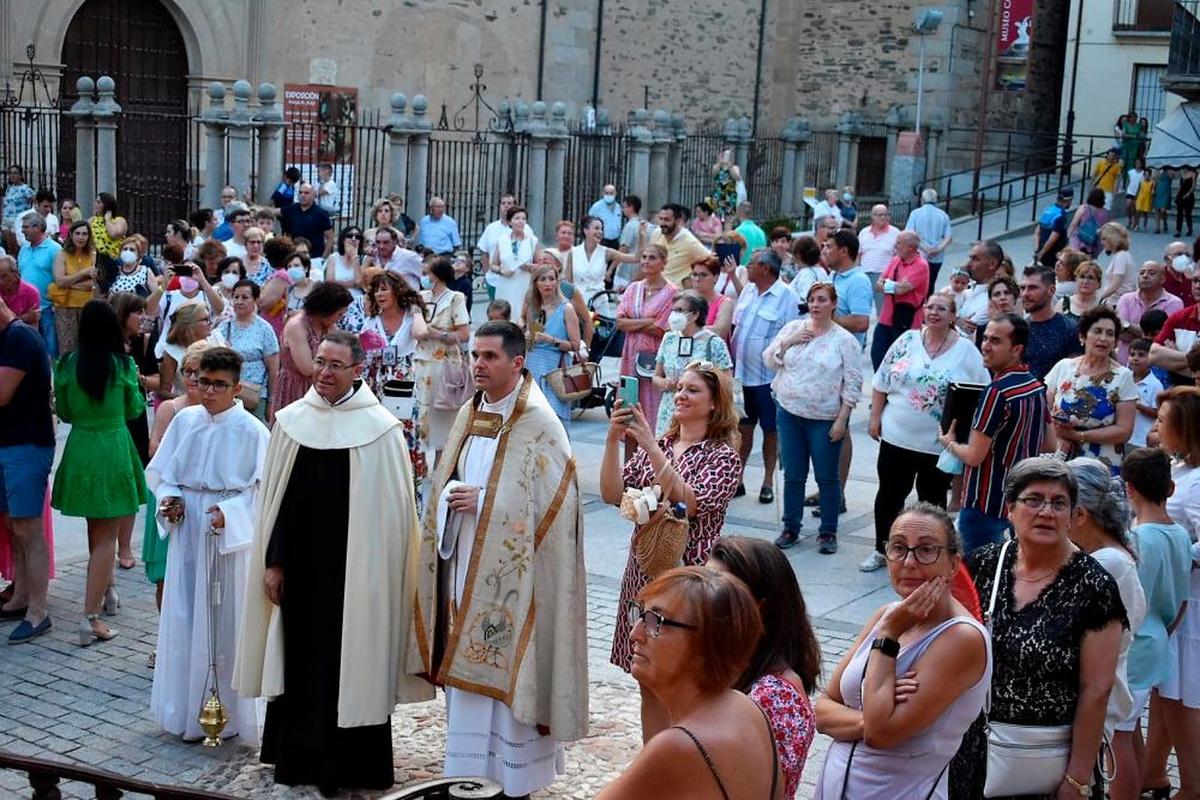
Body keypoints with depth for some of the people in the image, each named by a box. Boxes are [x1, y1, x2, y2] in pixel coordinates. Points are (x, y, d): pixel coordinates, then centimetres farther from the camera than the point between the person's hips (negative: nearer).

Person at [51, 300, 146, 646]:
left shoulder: (67, 365, -4)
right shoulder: (124, 365, -9)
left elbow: (63, 413, 6)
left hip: (80, 449, 3)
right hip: (114, 449, -3)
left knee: (96, 529, 23)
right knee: (106, 536, 1)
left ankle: (107, 591, 39)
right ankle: (91, 616, -6)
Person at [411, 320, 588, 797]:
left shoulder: (538, 425, -12)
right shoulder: (469, 415, 10)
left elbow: (552, 501, -17)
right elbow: (446, 484, 17)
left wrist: (482, 500, -17)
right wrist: (451, 499, -6)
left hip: (511, 571, -7)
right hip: (466, 562, 7)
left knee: (509, 668, -2)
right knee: (467, 662, 12)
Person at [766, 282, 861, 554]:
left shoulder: (844, 340, -5)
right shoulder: (793, 328, 5)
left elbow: (852, 384, -5)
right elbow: (769, 361, 6)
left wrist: (842, 420, -10)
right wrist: (788, 342, -10)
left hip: (825, 420, -3)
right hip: (790, 414, 3)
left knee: (827, 478, 5)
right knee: (793, 476, 10)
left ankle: (828, 532, 16)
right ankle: (791, 528, 22)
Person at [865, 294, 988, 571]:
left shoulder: (966, 351, -6)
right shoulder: (907, 341, 0)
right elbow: (882, 382, 5)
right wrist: (875, 417, 2)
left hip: (939, 444, -2)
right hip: (896, 437, 2)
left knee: (932, 501, 12)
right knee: (889, 495, 11)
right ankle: (882, 549, 26)